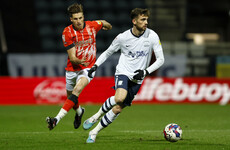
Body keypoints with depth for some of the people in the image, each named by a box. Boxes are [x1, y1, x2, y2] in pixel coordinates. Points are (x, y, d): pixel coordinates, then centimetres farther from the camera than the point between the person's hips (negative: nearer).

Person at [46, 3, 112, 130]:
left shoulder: (92, 26, -8)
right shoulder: (67, 32, -13)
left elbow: (104, 24, 18)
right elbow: (72, 57, -19)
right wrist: (79, 61, -36)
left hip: (88, 68, -2)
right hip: (72, 68, 2)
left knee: (77, 90, -27)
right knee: (70, 96, 15)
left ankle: (57, 119, -37)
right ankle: (79, 112, 52)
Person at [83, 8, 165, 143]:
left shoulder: (152, 36, -7)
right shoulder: (123, 37, -6)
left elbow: (161, 59, -3)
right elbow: (108, 52, 10)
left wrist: (145, 72, -16)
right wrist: (95, 65, -2)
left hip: (137, 79, 2)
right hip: (123, 72, -2)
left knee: (118, 109, -2)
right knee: (119, 98, -32)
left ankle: (94, 132, 12)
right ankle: (98, 115, -5)